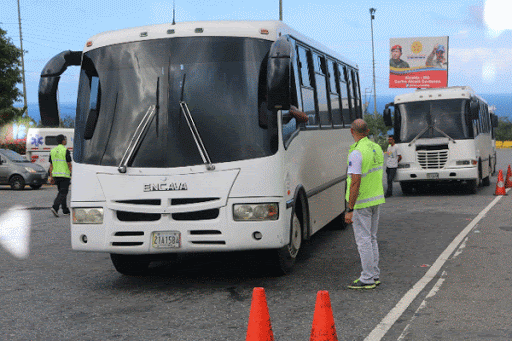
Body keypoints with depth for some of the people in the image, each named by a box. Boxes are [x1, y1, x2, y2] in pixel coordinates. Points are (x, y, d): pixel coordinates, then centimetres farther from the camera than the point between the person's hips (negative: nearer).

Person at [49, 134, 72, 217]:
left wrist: (51, 177, 11)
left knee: (61, 192, 16)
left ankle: (65, 210, 19)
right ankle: (55, 207, -21)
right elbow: (69, 164, -12)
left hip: (56, 174, 7)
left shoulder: (53, 151, 8)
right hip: (65, 175, -7)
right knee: (63, 193, -5)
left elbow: (51, 165, 9)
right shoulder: (65, 151, -11)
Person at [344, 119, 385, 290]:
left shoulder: (356, 153, -20)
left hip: (361, 202, -9)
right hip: (376, 199, 9)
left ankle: (367, 279, 1)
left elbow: (355, 182, -23)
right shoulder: (377, 148, 7)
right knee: (372, 238, 17)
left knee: (363, 240, -2)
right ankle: (375, 275, 23)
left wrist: (349, 209, -21)